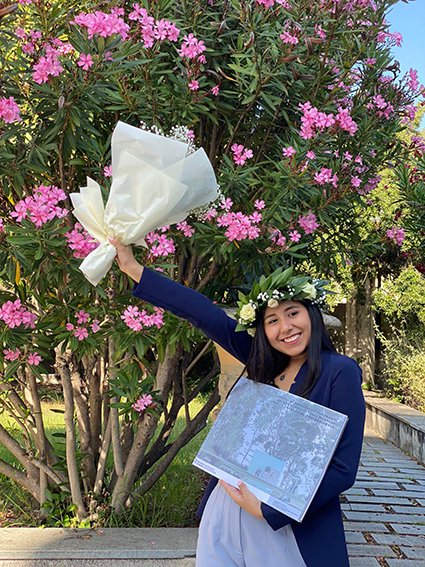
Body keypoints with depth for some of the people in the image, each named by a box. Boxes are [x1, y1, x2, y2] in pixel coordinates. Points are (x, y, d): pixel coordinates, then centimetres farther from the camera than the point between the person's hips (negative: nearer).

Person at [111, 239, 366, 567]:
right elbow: (206, 314, 1)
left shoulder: (340, 372, -13)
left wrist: (268, 511, -15)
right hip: (226, 514, 5)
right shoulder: (264, 363, 2)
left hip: (291, 527, -5)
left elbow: (343, 469, -15)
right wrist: (133, 268, 2)